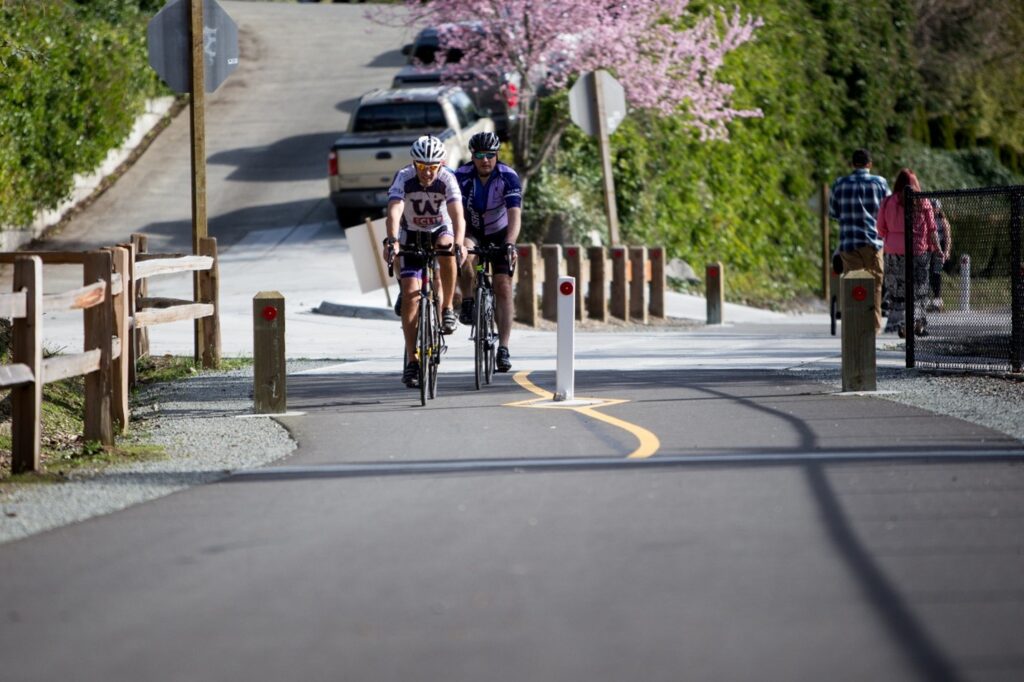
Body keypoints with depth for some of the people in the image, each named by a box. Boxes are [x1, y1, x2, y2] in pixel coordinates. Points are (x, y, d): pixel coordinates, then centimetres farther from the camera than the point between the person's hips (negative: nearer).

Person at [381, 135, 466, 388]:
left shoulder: (447, 179, -24)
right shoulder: (404, 178, -24)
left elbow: (457, 214, -36)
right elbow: (394, 211, -38)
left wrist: (459, 243, -54)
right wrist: (392, 241, -56)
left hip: (440, 231, 0)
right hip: (411, 236, 0)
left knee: (446, 248, -36)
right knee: (410, 293, -14)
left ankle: (447, 309, -18)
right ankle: (411, 361, -11)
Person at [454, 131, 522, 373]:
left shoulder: (509, 177, -24)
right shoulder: (462, 176, -23)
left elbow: (515, 214, -33)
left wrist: (510, 244, -49)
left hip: (499, 233, 0)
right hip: (471, 230, 0)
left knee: (503, 287, -10)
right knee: (466, 256, -35)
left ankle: (503, 348, -10)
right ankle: (467, 302, -11)